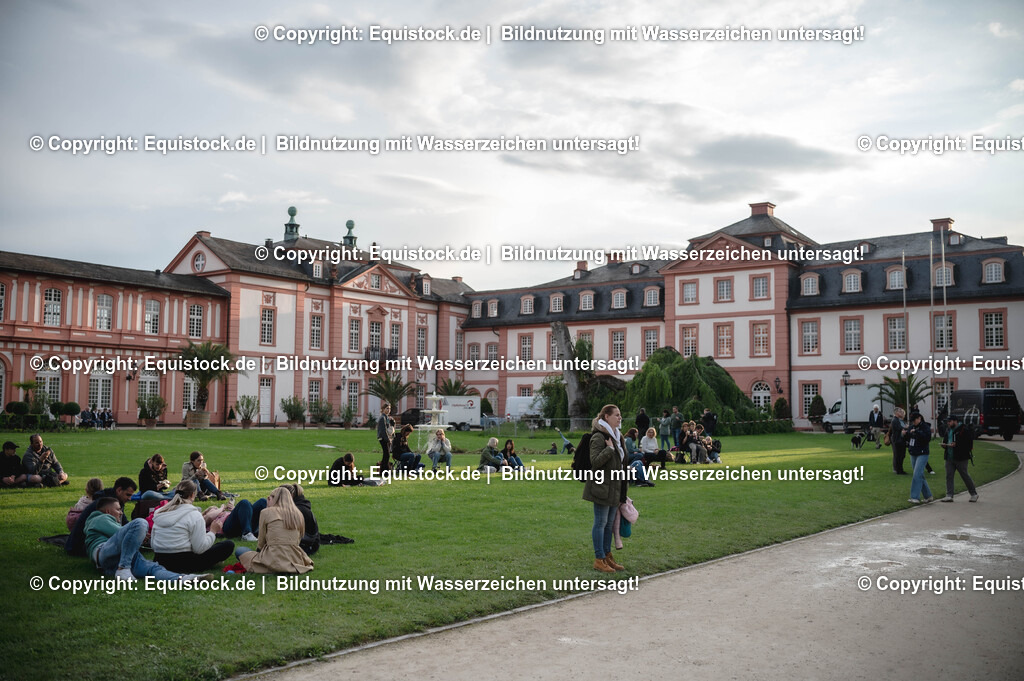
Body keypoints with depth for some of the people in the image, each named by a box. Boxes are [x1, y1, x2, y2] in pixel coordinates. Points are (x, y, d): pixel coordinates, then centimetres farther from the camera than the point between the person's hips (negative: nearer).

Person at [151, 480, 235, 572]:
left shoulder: (158, 512, 7)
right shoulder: (194, 515, -12)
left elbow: (153, 544, 9)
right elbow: (200, 548, -14)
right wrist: (213, 532, 1)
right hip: (184, 564, -7)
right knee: (229, 545, 0)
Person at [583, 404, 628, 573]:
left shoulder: (618, 437, 14)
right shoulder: (599, 437, -14)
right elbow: (595, 461, -24)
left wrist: (622, 490, 22)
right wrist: (609, 449, -25)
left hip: (615, 487, 9)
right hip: (602, 487, -9)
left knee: (609, 523, 14)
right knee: (600, 523, -2)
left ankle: (607, 556, 23)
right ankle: (599, 559, 3)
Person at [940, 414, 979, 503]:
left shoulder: (964, 430, -9)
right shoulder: (948, 430, 15)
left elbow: (969, 443, -14)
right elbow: (946, 441, 27)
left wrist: (956, 445, -22)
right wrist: (944, 445, 3)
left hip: (960, 458, -7)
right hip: (949, 458, 7)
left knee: (965, 476, 2)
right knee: (949, 476, -1)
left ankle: (974, 494, 19)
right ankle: (949, 495, -1)